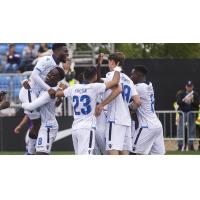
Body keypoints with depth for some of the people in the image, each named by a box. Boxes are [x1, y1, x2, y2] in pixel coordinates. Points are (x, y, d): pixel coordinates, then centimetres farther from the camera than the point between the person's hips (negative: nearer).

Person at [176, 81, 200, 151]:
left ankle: (190, 144, 7)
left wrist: (192, 100, -18)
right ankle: (180, 145, -1)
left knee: (191, 129, 2)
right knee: (181, 129, -4)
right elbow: (178, 102, -4)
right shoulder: (181, 94, 6)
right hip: (183, 113, -1)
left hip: (192, 113, 1)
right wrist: (184, 100, -21)